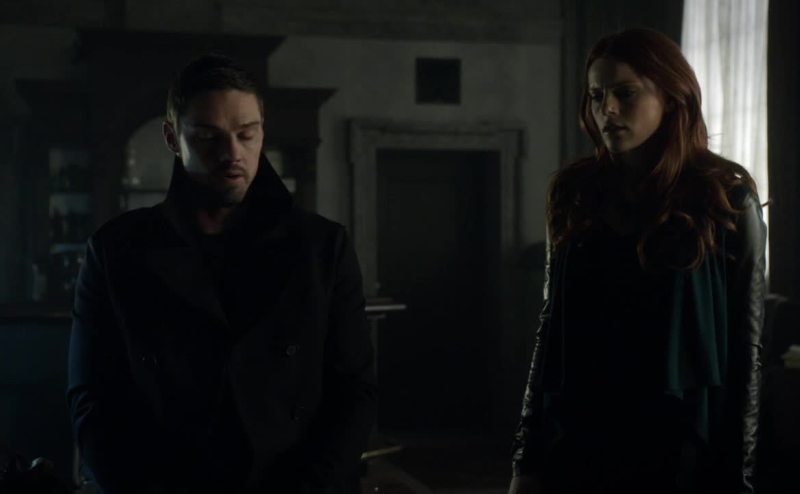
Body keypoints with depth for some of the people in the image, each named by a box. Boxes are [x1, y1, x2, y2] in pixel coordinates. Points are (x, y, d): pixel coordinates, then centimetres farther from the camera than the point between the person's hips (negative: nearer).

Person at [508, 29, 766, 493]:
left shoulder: (724, 199, -5)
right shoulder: (577, 195, 3)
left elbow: (744, 347, -5)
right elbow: (553, 328, 5)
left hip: (680, 448, -3)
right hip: (576, 441, 3)